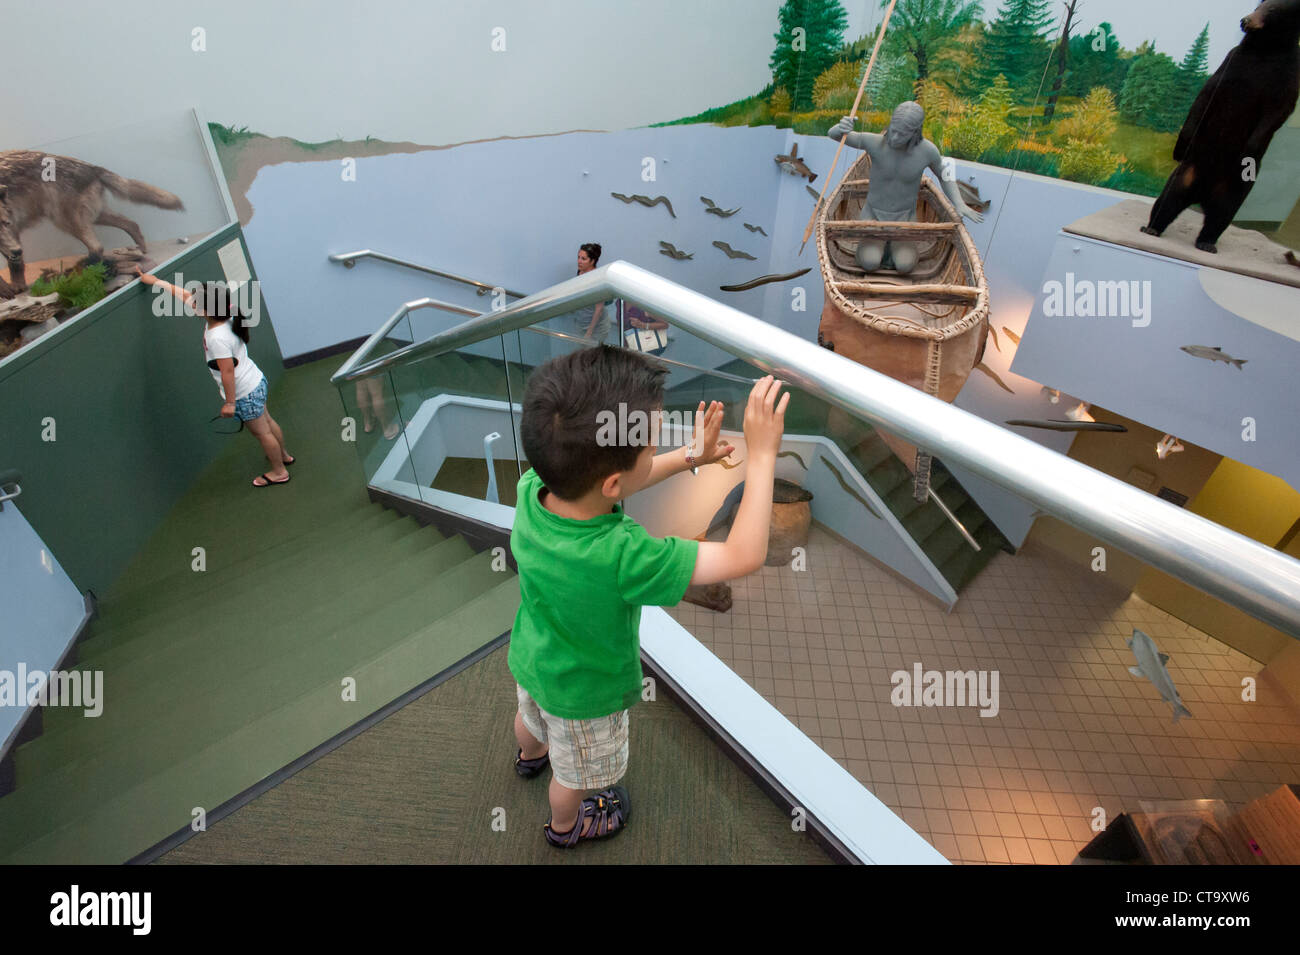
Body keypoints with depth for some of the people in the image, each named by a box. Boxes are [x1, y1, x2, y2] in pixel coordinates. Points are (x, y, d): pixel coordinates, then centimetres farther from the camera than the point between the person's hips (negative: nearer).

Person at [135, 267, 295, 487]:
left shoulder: (217, 338, -30)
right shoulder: (221, 318, -3)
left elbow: (227, 371, -27)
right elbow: (184, 295, 12)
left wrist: (230, 402, -18)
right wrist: (156, 282, 21)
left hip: (245, 394, -9)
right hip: (256, 381, 9)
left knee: (262, 432, 6)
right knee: (267, 422, 24)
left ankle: (279, 472, 22)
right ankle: (283, 455, 43)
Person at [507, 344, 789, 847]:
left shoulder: (531, 487, -28)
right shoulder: (620, 558, -47)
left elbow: (608, 483, -8)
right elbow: (744, 556, -38)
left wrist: (687, 457, -10)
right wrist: (762, 453, -34)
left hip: (529, 657, 6)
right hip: (583, 692, -6)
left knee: (531, 716, 39)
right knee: (577, 770, 29)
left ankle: (530, 755, 73)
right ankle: (565, 825, 61)